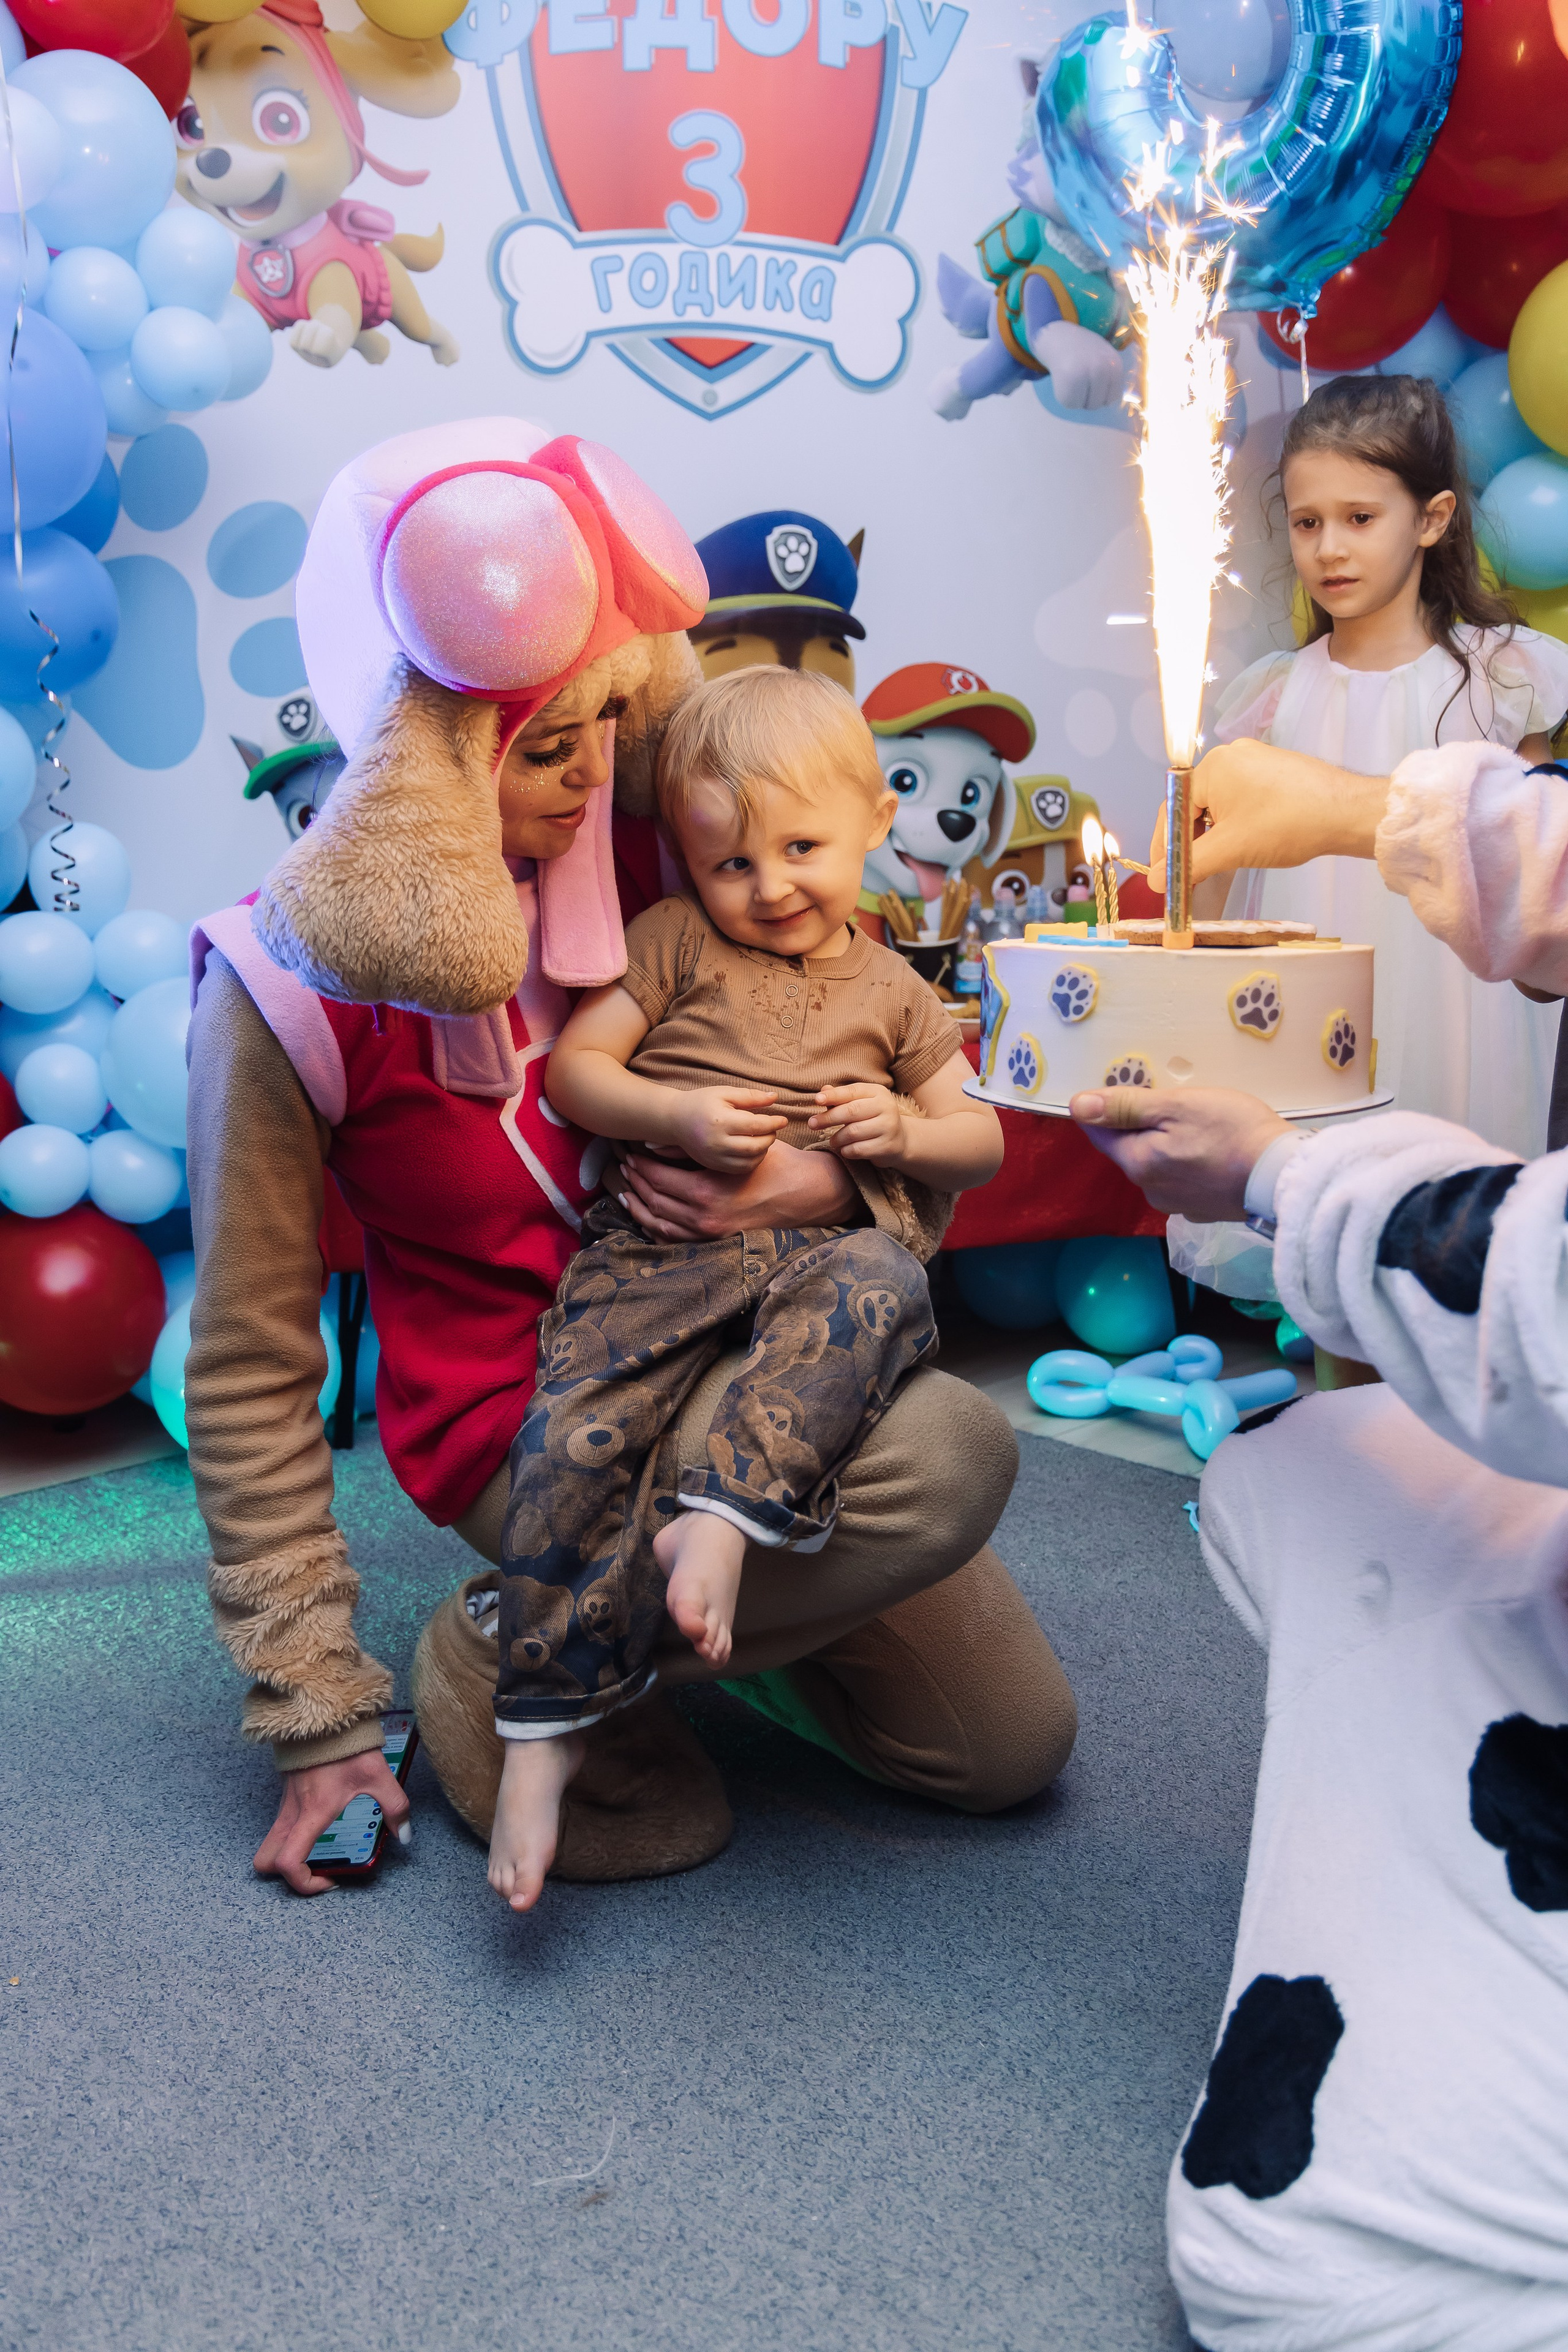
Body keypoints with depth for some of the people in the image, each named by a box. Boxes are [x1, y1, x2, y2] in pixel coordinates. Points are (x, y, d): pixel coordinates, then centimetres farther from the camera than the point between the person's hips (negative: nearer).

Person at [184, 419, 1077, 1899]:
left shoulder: (635, 850, -5)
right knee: (948, 1455, -31)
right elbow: (250, 1374, -11)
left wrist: (831, 1185, -18)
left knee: (1010, 1742, 7)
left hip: (733, 1345, 6)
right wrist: (321, 1719, -9)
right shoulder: (291, 991, -18)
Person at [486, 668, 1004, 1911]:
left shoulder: (893, 993, 17)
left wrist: (905, 1131, -1)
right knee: (577, 1434, -24)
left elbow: (981, 1142, 22)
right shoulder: (676, 943, 11)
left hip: (816, 1252, 2)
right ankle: (545, 1729, -16)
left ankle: (721, 1515, -41)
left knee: (882, 1287, -34)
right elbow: (574, 1064, 7)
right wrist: (675, 1115, -10)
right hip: (657, 1247, -1)